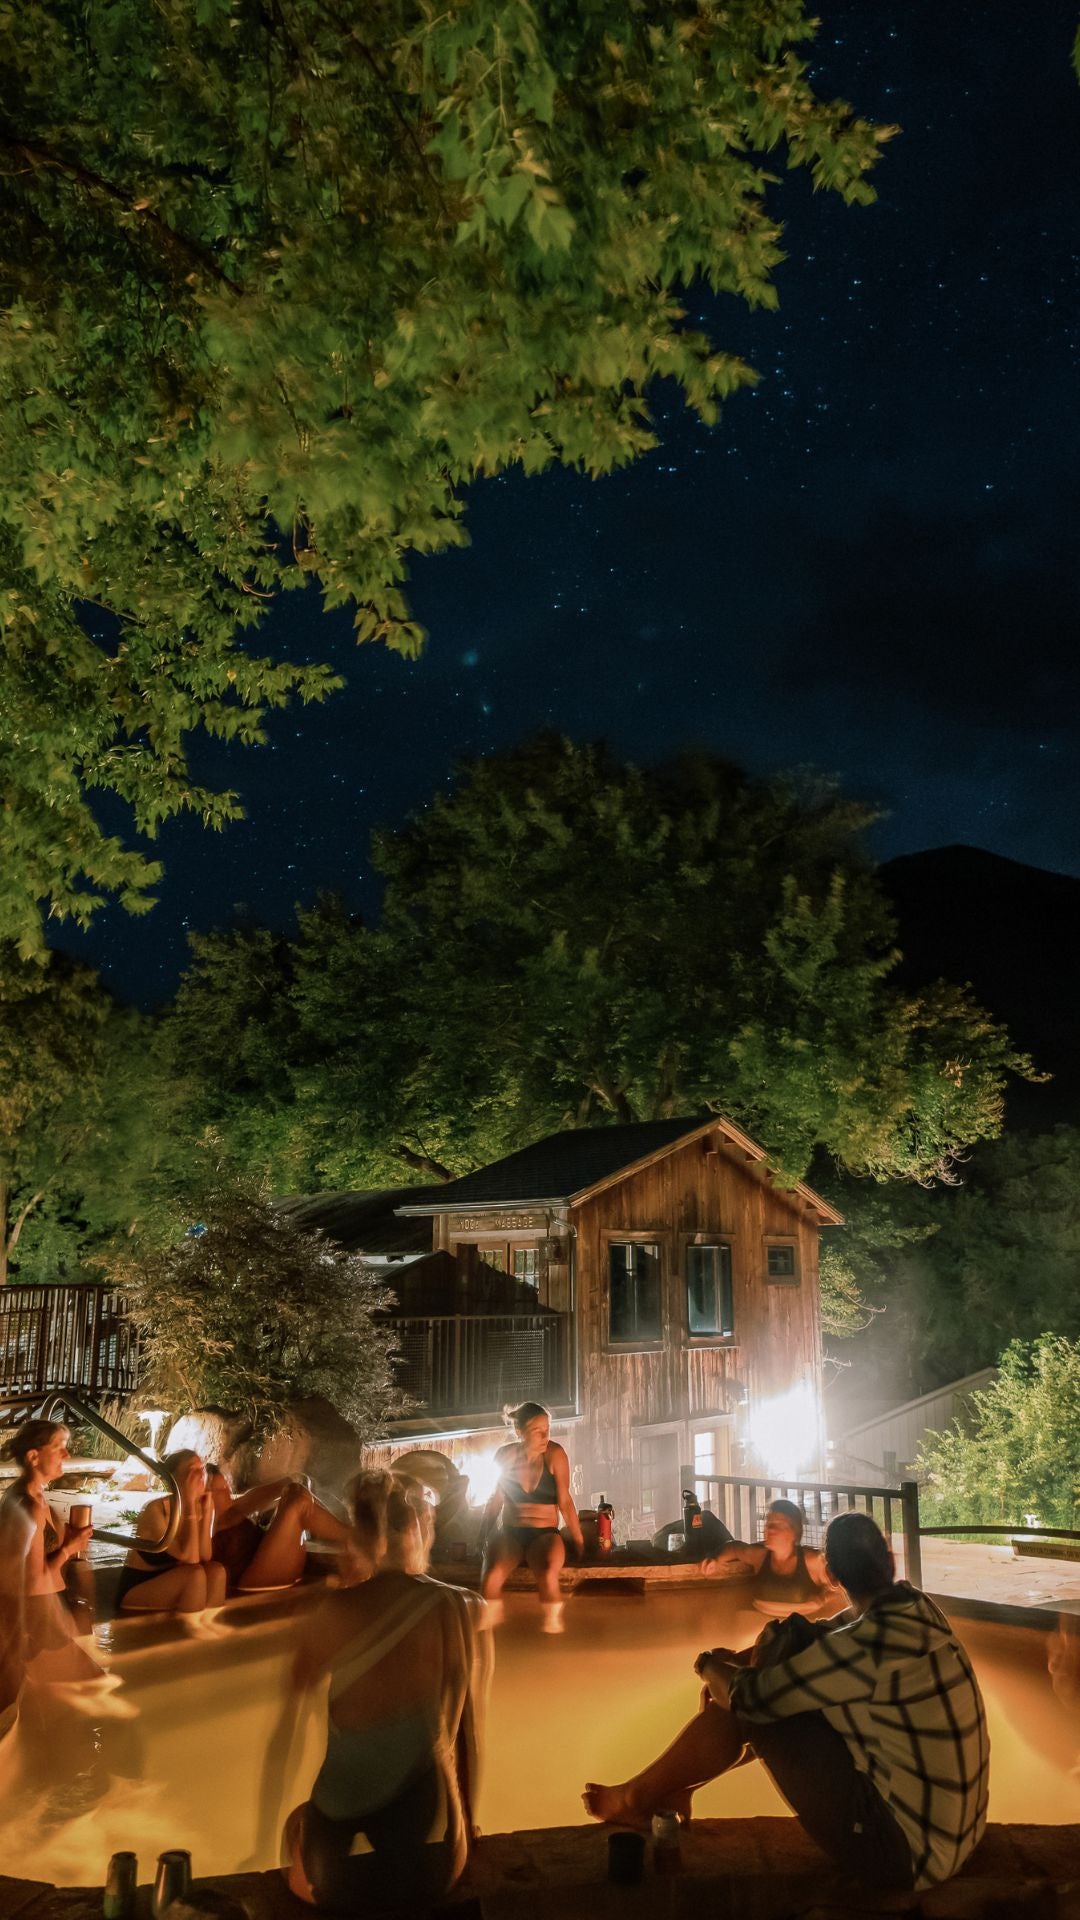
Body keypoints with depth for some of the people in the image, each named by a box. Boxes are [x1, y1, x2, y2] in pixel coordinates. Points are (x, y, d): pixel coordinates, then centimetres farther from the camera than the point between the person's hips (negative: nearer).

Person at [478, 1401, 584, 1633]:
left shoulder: (555, 1454, -8)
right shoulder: (506, 1455, -2)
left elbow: (565, 1502, -4)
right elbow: (496, 1499, 10)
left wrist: (579, 1542, -4)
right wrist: (483, 1534, 12)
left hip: (545, 1533, -1)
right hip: (509, 1532, 1)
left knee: (548, 1574, -34)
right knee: (492, 1574, -32)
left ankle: (552, 1620, -6)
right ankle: (488, 1617, -2)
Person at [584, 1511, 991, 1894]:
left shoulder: (871, 1644, -27)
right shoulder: (911, 1604, -2)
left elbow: (749, 1697, -17)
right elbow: (819, 1638, 14)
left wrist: (709, 1666, 4)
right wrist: (733, 1664, 5)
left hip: (907, 1853, -8)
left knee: (748, 1704, -3)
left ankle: (639, 1797, 20)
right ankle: (670, 1786, 28)